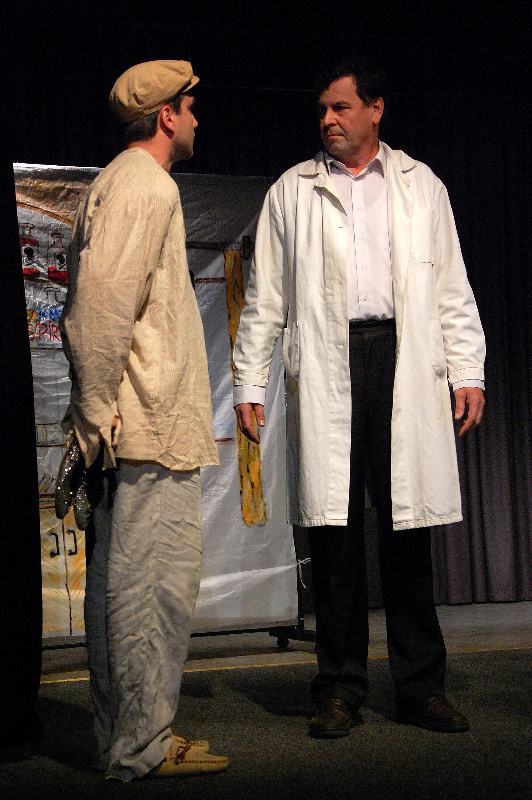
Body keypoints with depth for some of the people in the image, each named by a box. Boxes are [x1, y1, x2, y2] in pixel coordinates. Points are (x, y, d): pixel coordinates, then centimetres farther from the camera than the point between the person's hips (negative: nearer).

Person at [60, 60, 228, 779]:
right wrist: (99, 410, -17)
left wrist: (99, 411, 20)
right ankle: (141, 747, -1)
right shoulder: (147, 187, -10)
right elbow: (102, 302, -20)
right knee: (155, 579, -7)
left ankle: (124, 738, 19)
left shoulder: (122, 182, 23)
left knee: (122, 580, 12)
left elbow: (90, 302, 23)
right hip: (149, 423, -11)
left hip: (132, 425, 11)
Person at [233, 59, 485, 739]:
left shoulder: (421, 185, 16)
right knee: (333, 525, -1)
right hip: (324, 368, 0)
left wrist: (468, 372, 3)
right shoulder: (291, 191, 14)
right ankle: (340, 689, 7)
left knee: (407, 526, 1)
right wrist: (249, 383, 4)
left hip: (406, 363, 1)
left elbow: (451, 289, 13)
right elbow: (265, 295, 11)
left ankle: (420, 687, 9)